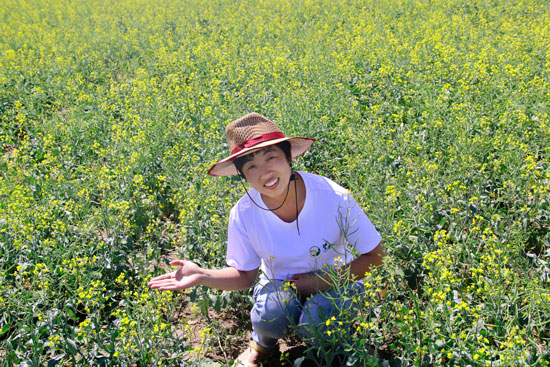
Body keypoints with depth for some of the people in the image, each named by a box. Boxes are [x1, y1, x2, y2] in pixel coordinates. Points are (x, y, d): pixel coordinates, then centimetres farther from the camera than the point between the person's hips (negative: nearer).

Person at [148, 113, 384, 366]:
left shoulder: (334, 197, -27)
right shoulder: (243, 214, -19)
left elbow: (374, 256, -14)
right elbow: (246, 275, -6)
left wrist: (323, 281, -25)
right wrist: (202, 276, -23)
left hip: (335, 282, -1)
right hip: (280, 284, 1)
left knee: (315, 322, -33)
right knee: (269, 315, -32)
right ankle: (262, 342, 7)